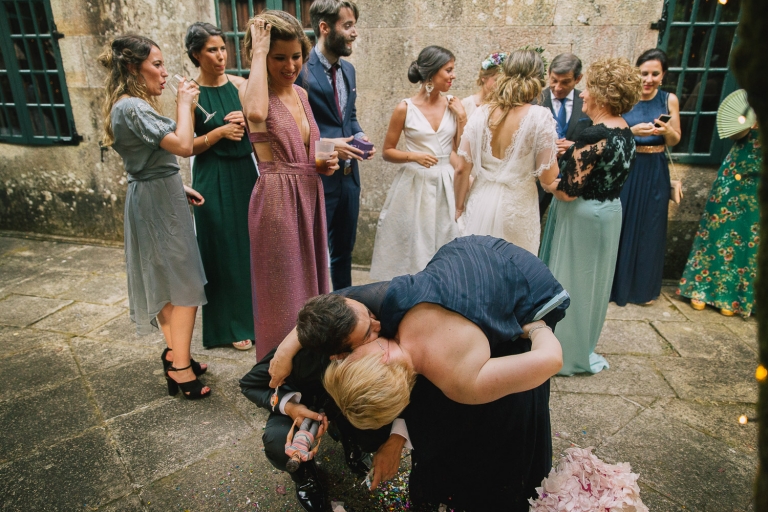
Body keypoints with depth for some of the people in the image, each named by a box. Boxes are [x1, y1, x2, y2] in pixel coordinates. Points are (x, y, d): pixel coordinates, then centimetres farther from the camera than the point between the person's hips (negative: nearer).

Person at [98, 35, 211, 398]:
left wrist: (179, 187, 15)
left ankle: (174, 355, 30)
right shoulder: (133, 108, -19)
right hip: (158, 201, -10)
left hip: (153, 198, 10)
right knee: (185, 285, -3)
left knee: (164, 282, 17)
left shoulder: (128, 106, 13)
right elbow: (184, 145, -27)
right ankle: (181, 368, 7)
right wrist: (184, 103, -14)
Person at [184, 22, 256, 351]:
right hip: (213, 180, -4)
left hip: (245, 172, 4)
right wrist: (219, 132, -18)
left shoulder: (239, 84, 4)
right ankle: (233, 326, 19)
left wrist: (246, 121, -9)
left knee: (252, 244, 10)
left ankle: (256, 315, 28)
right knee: (224, 250, 4)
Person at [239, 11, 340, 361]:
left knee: (309, 279, 16)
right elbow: (255, 113, -35)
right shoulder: (252, 90, -8)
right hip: (277, 199, -7)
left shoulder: (301, 93, 12)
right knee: (282, 291, 2)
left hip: (310, 197, 8)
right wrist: (258, 51, -22)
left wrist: (325, 161, 1)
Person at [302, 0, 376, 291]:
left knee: (344, 250, 20)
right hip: (316, 178, -8)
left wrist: (359, 135, 0)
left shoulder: (348, 69, 11)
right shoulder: (301, 70, -15)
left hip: (349, 175, 8)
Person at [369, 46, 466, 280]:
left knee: (444, 246, 7)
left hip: (446, 186, 3)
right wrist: (414, 156, -16)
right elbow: (388, 151, 1)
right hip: (414, 185, -3)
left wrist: (461, 118, -4)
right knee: (410, 245, 4)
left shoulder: (453, 106, 5)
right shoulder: (405, 108, -5)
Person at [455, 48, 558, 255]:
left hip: (481, 205, 3)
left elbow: (462, 169, -2)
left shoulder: (482, 113, -3)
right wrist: (553, 151, 10)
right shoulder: (539, 116, -11)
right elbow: (548, 176, -10)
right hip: (517, 209, -2)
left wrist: (459, 208, 11)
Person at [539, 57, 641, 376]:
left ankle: (565, 352, 21)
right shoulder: (625, 134, 5)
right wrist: (571, 154, 5)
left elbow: (567, 191, -24)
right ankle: (583, 348, 37)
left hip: (581, 217, -9)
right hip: (609, 212, 9)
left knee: (569, 281, 6)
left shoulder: (595, 136, -23)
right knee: (591, 280, 20)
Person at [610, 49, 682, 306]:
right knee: (622, 226, 3)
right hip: (626, 169, -2)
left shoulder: (669, 100, 1)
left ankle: (644, 286, 25)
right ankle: (616, 283, 19)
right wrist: (633, 131, -22)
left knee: (650, 228, 9)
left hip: (655, 172, 2)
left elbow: (674, 141, 6)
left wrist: (667, 131, -15)